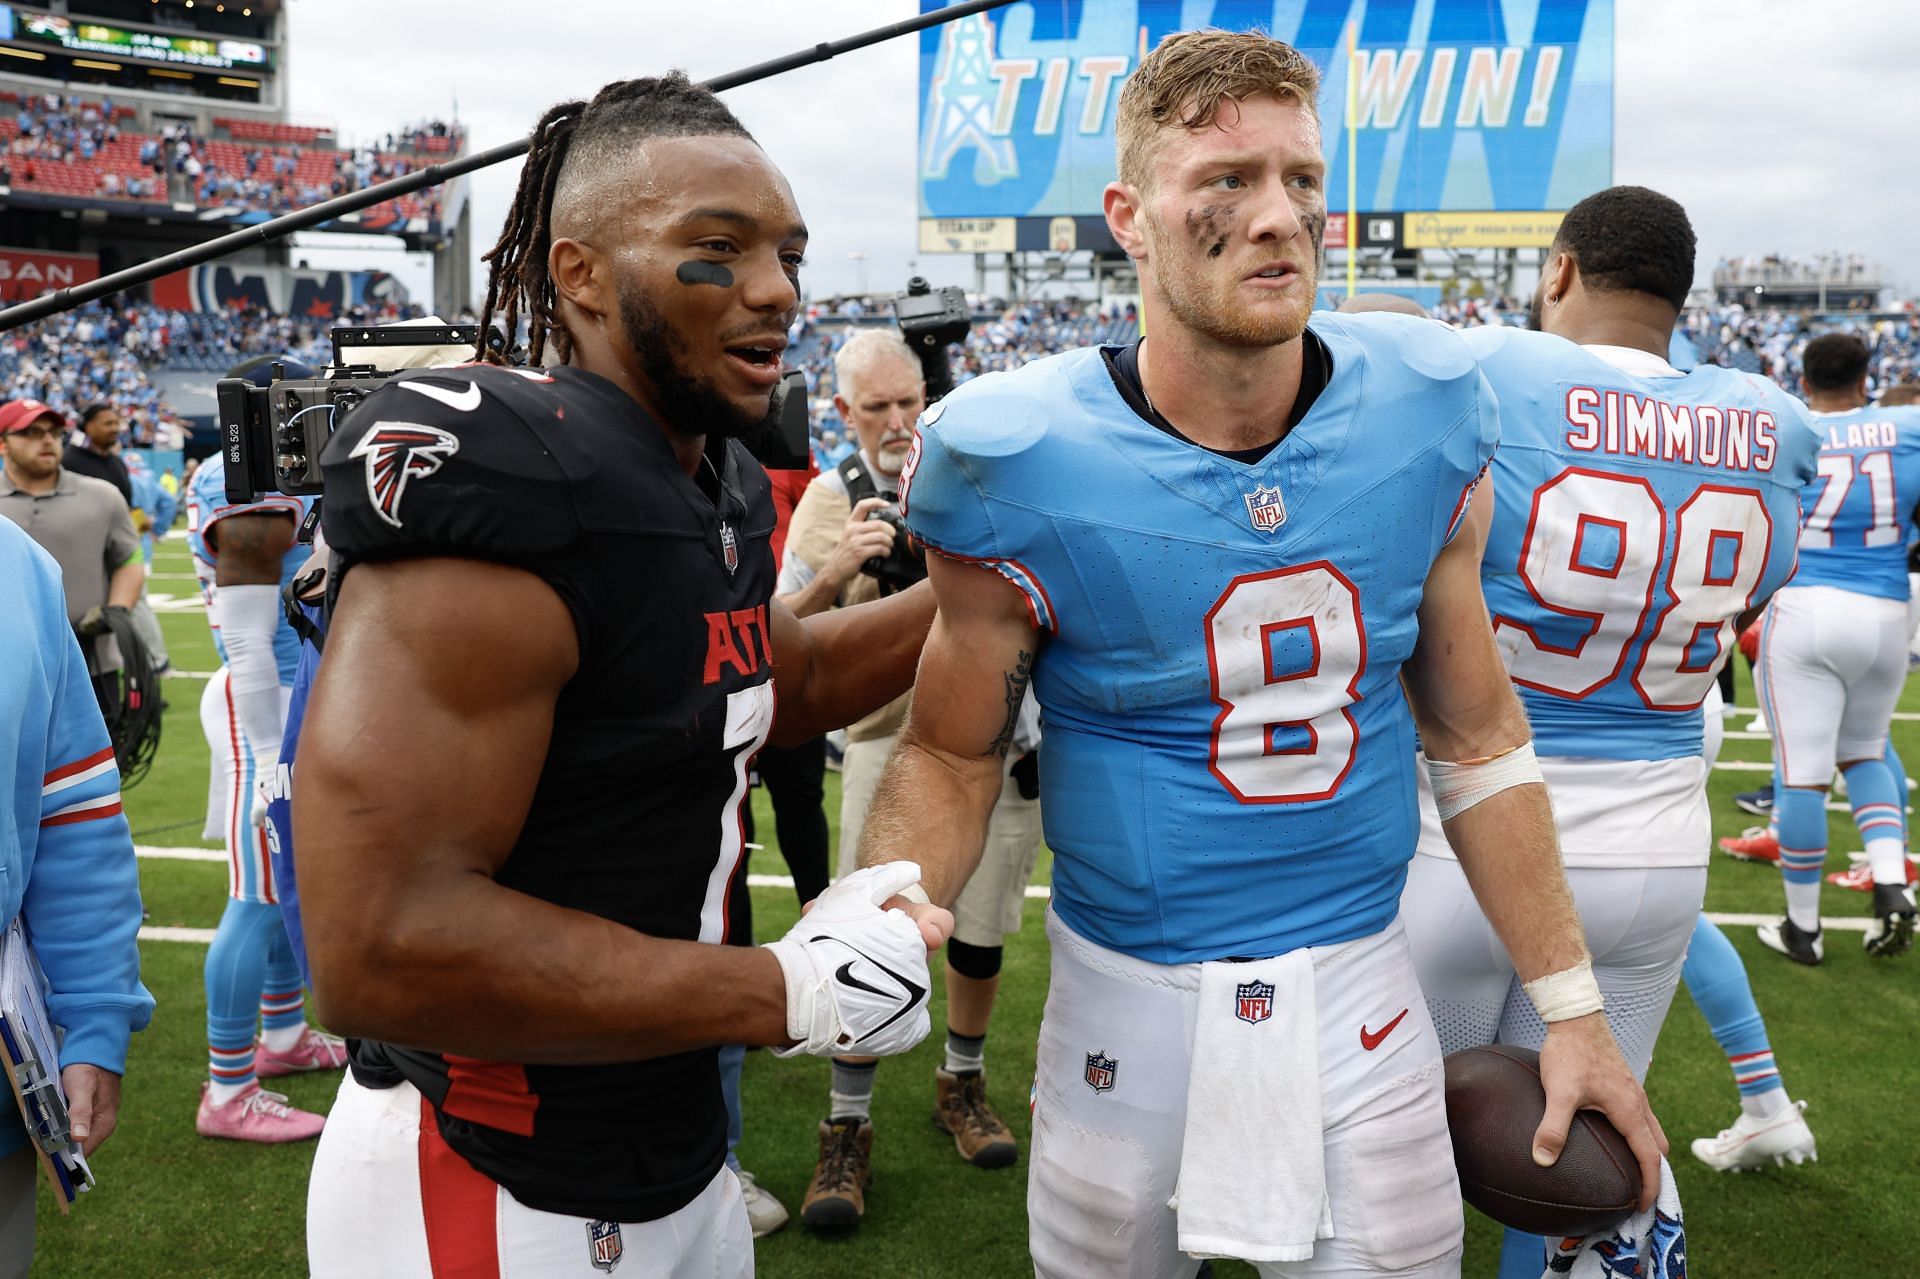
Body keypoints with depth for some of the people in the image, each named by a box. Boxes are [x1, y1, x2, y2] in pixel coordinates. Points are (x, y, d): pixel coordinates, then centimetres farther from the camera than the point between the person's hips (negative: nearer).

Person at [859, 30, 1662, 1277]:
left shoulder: (1423, 421, -6)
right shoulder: (1024, 464, -16)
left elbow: (1475, 733, 4)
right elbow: (953, 755, -5)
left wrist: (1571, 1004, 7)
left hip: (1359, 986, 2)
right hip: (1128, 1002, -1)